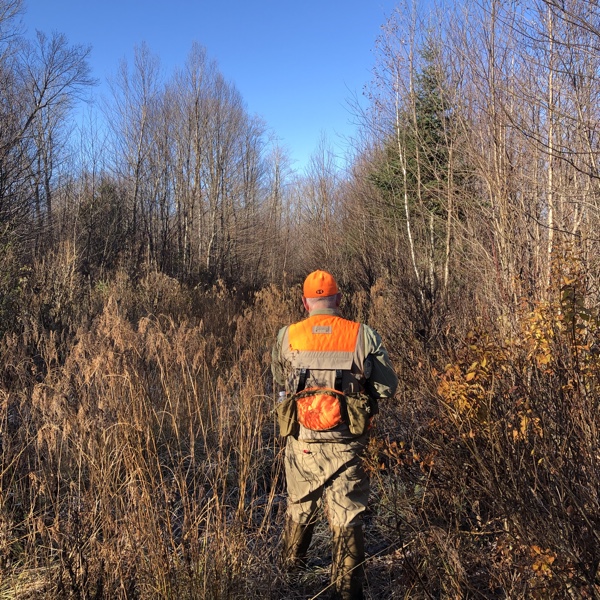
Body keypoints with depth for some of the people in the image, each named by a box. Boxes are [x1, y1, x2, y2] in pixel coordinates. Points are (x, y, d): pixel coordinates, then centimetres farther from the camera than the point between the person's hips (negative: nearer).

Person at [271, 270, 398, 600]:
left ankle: (290, 565, 46)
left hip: (302, 440, 3)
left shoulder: (287, 336, -2)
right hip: (346, 443, -3)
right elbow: (387, 388, -2)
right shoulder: (363, 335, -7)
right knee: (347, 515, 7)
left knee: (300, 505, 25)